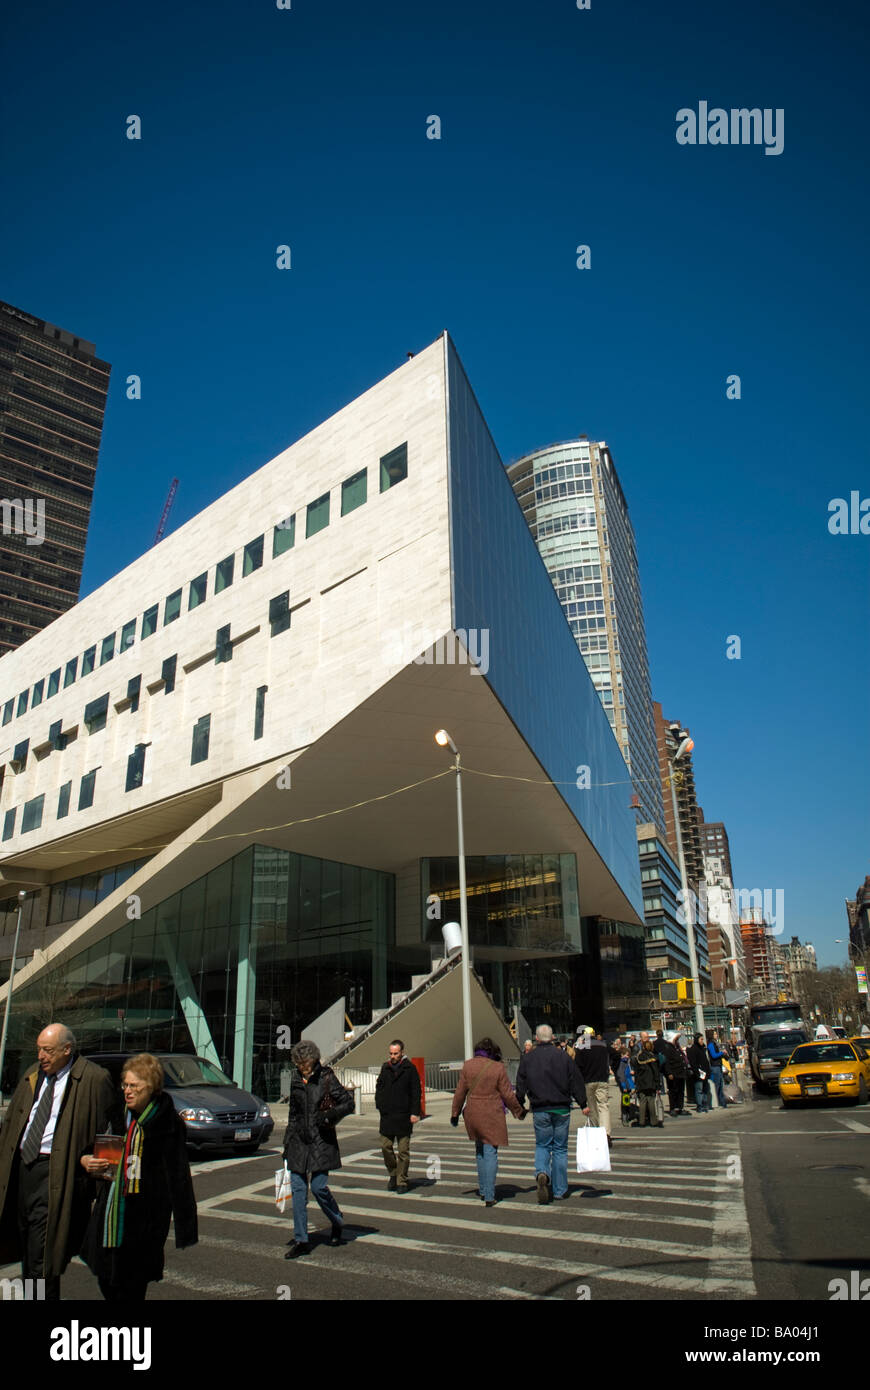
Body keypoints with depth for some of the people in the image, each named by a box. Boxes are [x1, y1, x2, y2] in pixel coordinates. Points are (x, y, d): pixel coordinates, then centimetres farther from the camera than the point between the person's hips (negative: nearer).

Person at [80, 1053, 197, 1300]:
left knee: (130, 1288, 3)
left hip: (144, 1216, -6)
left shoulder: (167, 1122, -14)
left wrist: (184, 1228, -14)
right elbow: (91, 1148, 22)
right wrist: (85, 1160, -2)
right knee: (106, 1282, 12)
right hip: (110, 1212, 6)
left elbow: (178, 1176, -14)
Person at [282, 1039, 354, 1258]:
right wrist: (287, 1143, 18)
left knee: (318, 1186, -6)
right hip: (299, 1140, 5)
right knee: (297, 1189, 3)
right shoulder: (296, 1079, 8)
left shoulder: (326, 1078, -8)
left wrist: (329, 1116, -19)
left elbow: (348, 1102, -6)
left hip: (321, 1141, -5)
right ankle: (301, 1241, 13)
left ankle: (337, 1223, 22)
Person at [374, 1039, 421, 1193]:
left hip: (404, 1116, -4)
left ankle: (402, 1182, 13)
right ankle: (393, 1174, 24)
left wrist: (414, 1112, -10)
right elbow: (379, 1087, 18)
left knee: (403, 1150, 2)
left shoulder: (410, 1068, -4)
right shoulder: (385, 1067, 9)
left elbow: (416, 1092, -4)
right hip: (387, 1115, 4)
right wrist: (379, 1104, 6)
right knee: (385, 1146, 3)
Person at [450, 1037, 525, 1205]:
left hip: (472, 1114, 3)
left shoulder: (467, 1065, -2)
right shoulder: (498, 1068, -9)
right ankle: (489, 1196, 2)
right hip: (493, 1116, -3)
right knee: (491, 1153, 4)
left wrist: (455, 1113, 12)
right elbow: (507, 1095, -4)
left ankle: (483, 1190, 26)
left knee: (480, 1151, 20)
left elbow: (460, 1092, 2)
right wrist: (519, 1111, 11)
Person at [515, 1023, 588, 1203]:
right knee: (560, 1148, 10)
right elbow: (576, 1082, 0)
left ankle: (542, 1173, -15)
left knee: (542, 1146, 13)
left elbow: (521, 1086, 4)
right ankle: (559, 1191, 14)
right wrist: (583, 1104, 8)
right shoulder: (562, 1056, -4)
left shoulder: (527, 1059, -1)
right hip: (561, 1109, 0)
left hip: (540, 1110, 0)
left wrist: (519, 1106, 16)